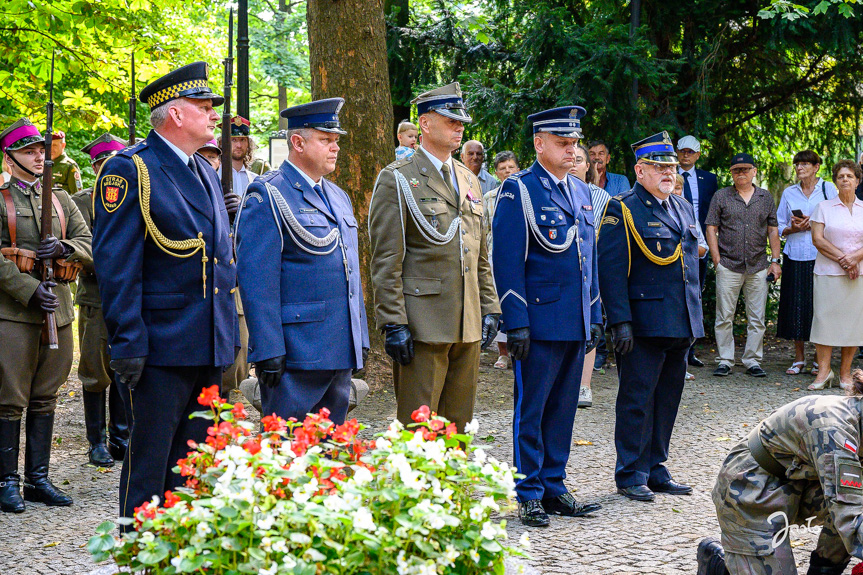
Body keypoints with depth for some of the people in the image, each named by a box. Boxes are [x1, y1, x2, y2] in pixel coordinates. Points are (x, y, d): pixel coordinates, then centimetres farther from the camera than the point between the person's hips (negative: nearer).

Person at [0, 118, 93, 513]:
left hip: (58, 311, 5)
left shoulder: (61, 199, 15)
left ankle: (38, 478, 16)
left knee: (45, 399, 9)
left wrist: (64, 248, -11)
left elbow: (89, 244, 10)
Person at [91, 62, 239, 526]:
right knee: (149, 463, -2)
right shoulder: (129, 169, -10)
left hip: (209, 346, 8)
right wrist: (127, 343, -19)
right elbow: (116, 263, -14)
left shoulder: (205, 171, 16)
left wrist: (229, 333, 18)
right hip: (161, 345, -8)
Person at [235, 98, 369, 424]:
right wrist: (269, 351, -19)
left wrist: (361, 338, 19)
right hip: (295, 354, -8)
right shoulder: (267, 196, -8)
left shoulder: (338, 197, 18)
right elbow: (257, 280, -14)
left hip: (341, 352, 8)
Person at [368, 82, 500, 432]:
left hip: (468, 325, 7)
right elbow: (386, 260, -10)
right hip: (422, 325, -7)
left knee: (458, 426, 11)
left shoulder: (469, 180, 17)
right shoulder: (397, 180, -5)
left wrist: (489, 308, 14)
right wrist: (393, 323, -15)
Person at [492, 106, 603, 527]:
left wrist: (594, 316, 16)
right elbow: (507, 261, -11)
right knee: (531, 409, 0)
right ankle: (529, 495, 7)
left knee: (563, 408, 11)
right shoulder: (518, 190, -7)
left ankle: (554, 488, 19)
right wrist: (516, 322, -15)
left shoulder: (581, 192, 15)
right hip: (539, 322, -7)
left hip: (576, 324, 7)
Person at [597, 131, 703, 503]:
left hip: (680, 326, 7)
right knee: (637, 399, -2)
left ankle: (656, 469, 21)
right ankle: (631, 475, 7)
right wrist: (621, 321, -18)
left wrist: (696, 317, 18)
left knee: (667, 399, 11)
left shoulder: (683, 209, 17)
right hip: (643, 325, -7)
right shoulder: (621, 211, -6)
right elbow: (611, 271, -12)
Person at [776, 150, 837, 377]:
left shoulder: (828, 189, 5)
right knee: (795, 305, 1)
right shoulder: (789, 193, 14)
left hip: (821, 255, -3)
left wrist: (813, 223, -11)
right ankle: (799, 358, 10)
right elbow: (779, 228, 16)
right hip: (795, 256, 3)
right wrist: (793, 228, -4)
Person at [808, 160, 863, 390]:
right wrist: (842, 258, -12)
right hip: (828, 273, -1)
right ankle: (824, 371, -2)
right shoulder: (824, 207, 7)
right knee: (824, 317, -7)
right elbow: (817, 239, -2)